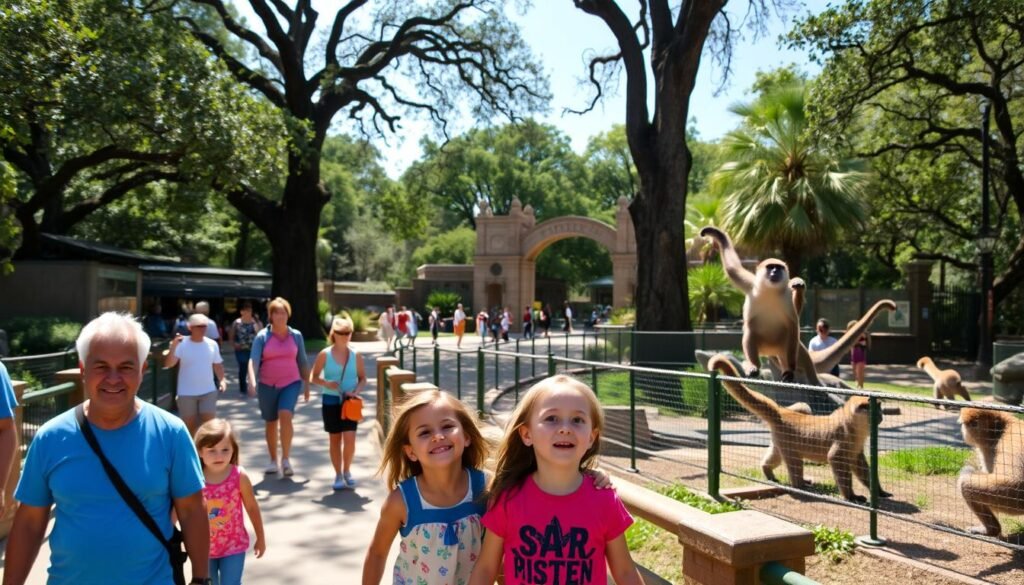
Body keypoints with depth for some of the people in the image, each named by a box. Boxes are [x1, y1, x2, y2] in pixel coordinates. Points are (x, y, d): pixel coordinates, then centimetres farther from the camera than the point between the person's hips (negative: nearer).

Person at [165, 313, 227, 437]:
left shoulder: (212, 344, 1)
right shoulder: (181, 344, -10)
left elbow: (217, 364, 10)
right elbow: (168, 364, -19)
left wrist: (222, 379, -5)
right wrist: (173, 346, -32)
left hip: (208, 391, 2)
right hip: (186, 393, -2)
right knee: (189, 425, 9)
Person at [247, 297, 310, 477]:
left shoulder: (296, 335, 2)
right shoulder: (262, 336, -4)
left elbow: (302, 362, 9)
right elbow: (253, 360, -15)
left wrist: (306, 384, 10)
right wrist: (252, 381, -31)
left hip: (291, 383, 0)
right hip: (267, 385, 1)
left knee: (285, 415, -22)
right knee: (270, 423, 10)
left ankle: (285, 459, -12)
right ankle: (273, 461, 25)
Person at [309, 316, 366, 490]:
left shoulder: (356, 355, 0)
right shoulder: (325, 354, -4)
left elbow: (362, 379, 8)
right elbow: (313, 377, 2)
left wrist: (356, 392, -11)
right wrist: (326, 383, -17)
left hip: (350, 402, 0)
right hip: (331, 401, 0)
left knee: (349, 438, -10)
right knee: (335, 439, 8)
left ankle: (347, 471, 13)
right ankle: (338, 474, 22)